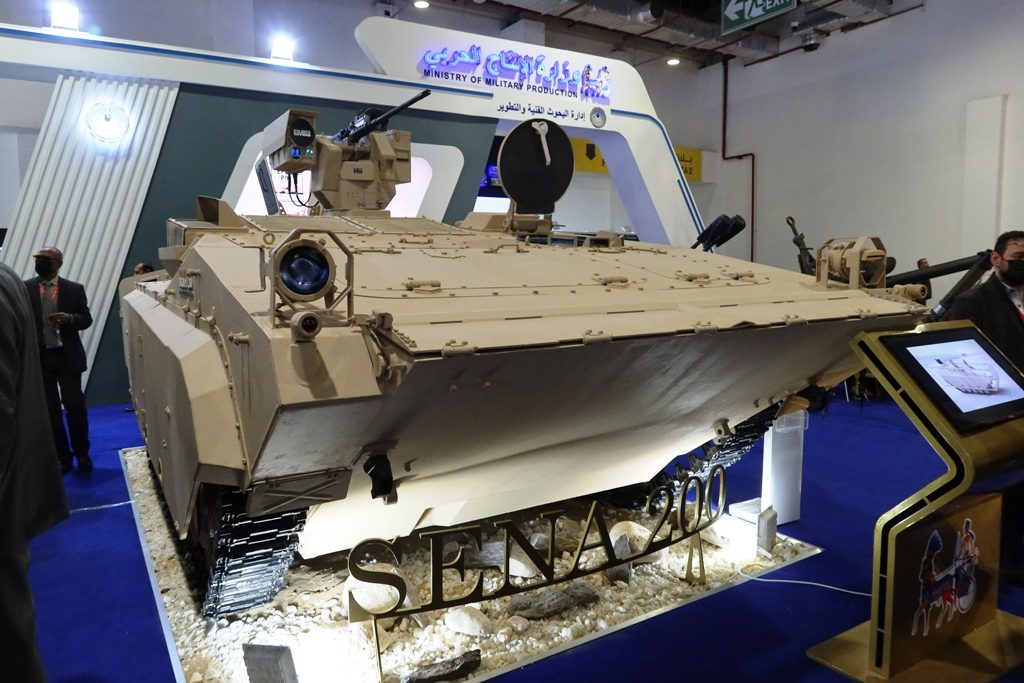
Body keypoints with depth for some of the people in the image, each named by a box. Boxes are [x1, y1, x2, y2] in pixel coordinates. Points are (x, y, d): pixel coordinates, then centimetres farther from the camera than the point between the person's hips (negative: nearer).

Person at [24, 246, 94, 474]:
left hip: (67, 356, -1)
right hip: (39, 357, 1)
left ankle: (81, 452, 18)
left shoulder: (74, 289, 2)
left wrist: (70, 318, -16)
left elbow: (86, 319, 3)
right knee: (50, 409, 7)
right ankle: (62, 456, 18)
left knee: (75, 405, 2)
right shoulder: (25, 288, 2)